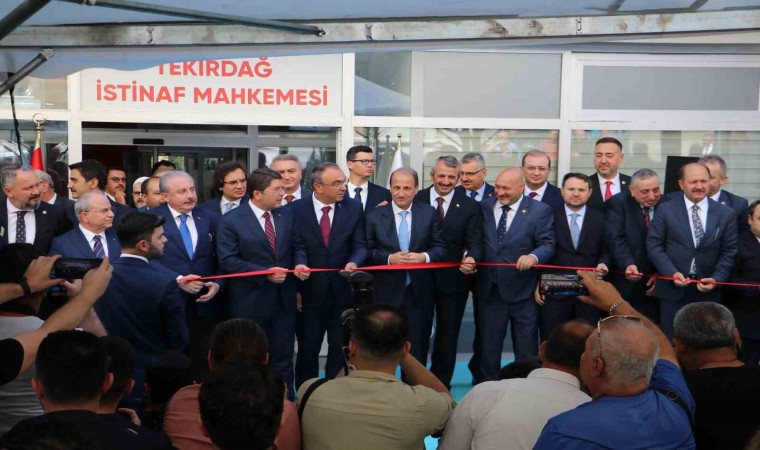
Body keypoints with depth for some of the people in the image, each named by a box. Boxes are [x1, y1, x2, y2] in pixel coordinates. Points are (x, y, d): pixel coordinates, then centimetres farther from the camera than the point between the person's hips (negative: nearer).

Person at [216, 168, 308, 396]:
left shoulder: (287, 214, 6)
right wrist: (265, 274, -21)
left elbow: (297, 246, 14)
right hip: (250, 302, -4)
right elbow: (228, 260, -16)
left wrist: (300, 264, -9)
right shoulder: (231, 221, -10)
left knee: (283, 359, 12)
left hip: (284, 299, 4)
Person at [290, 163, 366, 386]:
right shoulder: (296, 209, -6)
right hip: (310, 290, -2)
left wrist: (354, 262, -22)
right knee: (308, 349, 10)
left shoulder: (354, 208, 0)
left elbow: (359, 245, 0)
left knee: (341, 349, 12)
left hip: (343, 290, 2)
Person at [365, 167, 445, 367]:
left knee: (417, 350, 8)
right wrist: (389, 258, -16)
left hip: (420, 293, 1)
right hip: (386, 293, -1)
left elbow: (440, 247, 3)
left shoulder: (429, 213, 4)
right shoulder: (374, 216, 2)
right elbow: (368, 252, 0)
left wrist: (424, 257, -16)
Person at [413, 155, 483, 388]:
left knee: (447, 334, 12)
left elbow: (474, 242, -7)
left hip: (453, 279, 0)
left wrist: (471, 258, -28)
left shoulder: (470, 206, -1)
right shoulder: (416, 200, -1)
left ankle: (440, 385, 27)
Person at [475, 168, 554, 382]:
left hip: (522, 291, -2)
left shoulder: (540, 210, -3)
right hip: (489, 289, 3)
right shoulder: (484, 207, 6)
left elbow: (547, 244, -8)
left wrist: (533, 256, -28)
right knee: (488, 345, 12)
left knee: (526, 348, 8)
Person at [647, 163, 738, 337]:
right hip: (673, 289, -1)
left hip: (709, 291, 2)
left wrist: (717, 279, -10)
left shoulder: (726, 214, 5)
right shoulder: (666, 210, 0)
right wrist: (672, 272, -15)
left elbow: (729, 251, 4)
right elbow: (654, 245, -3)